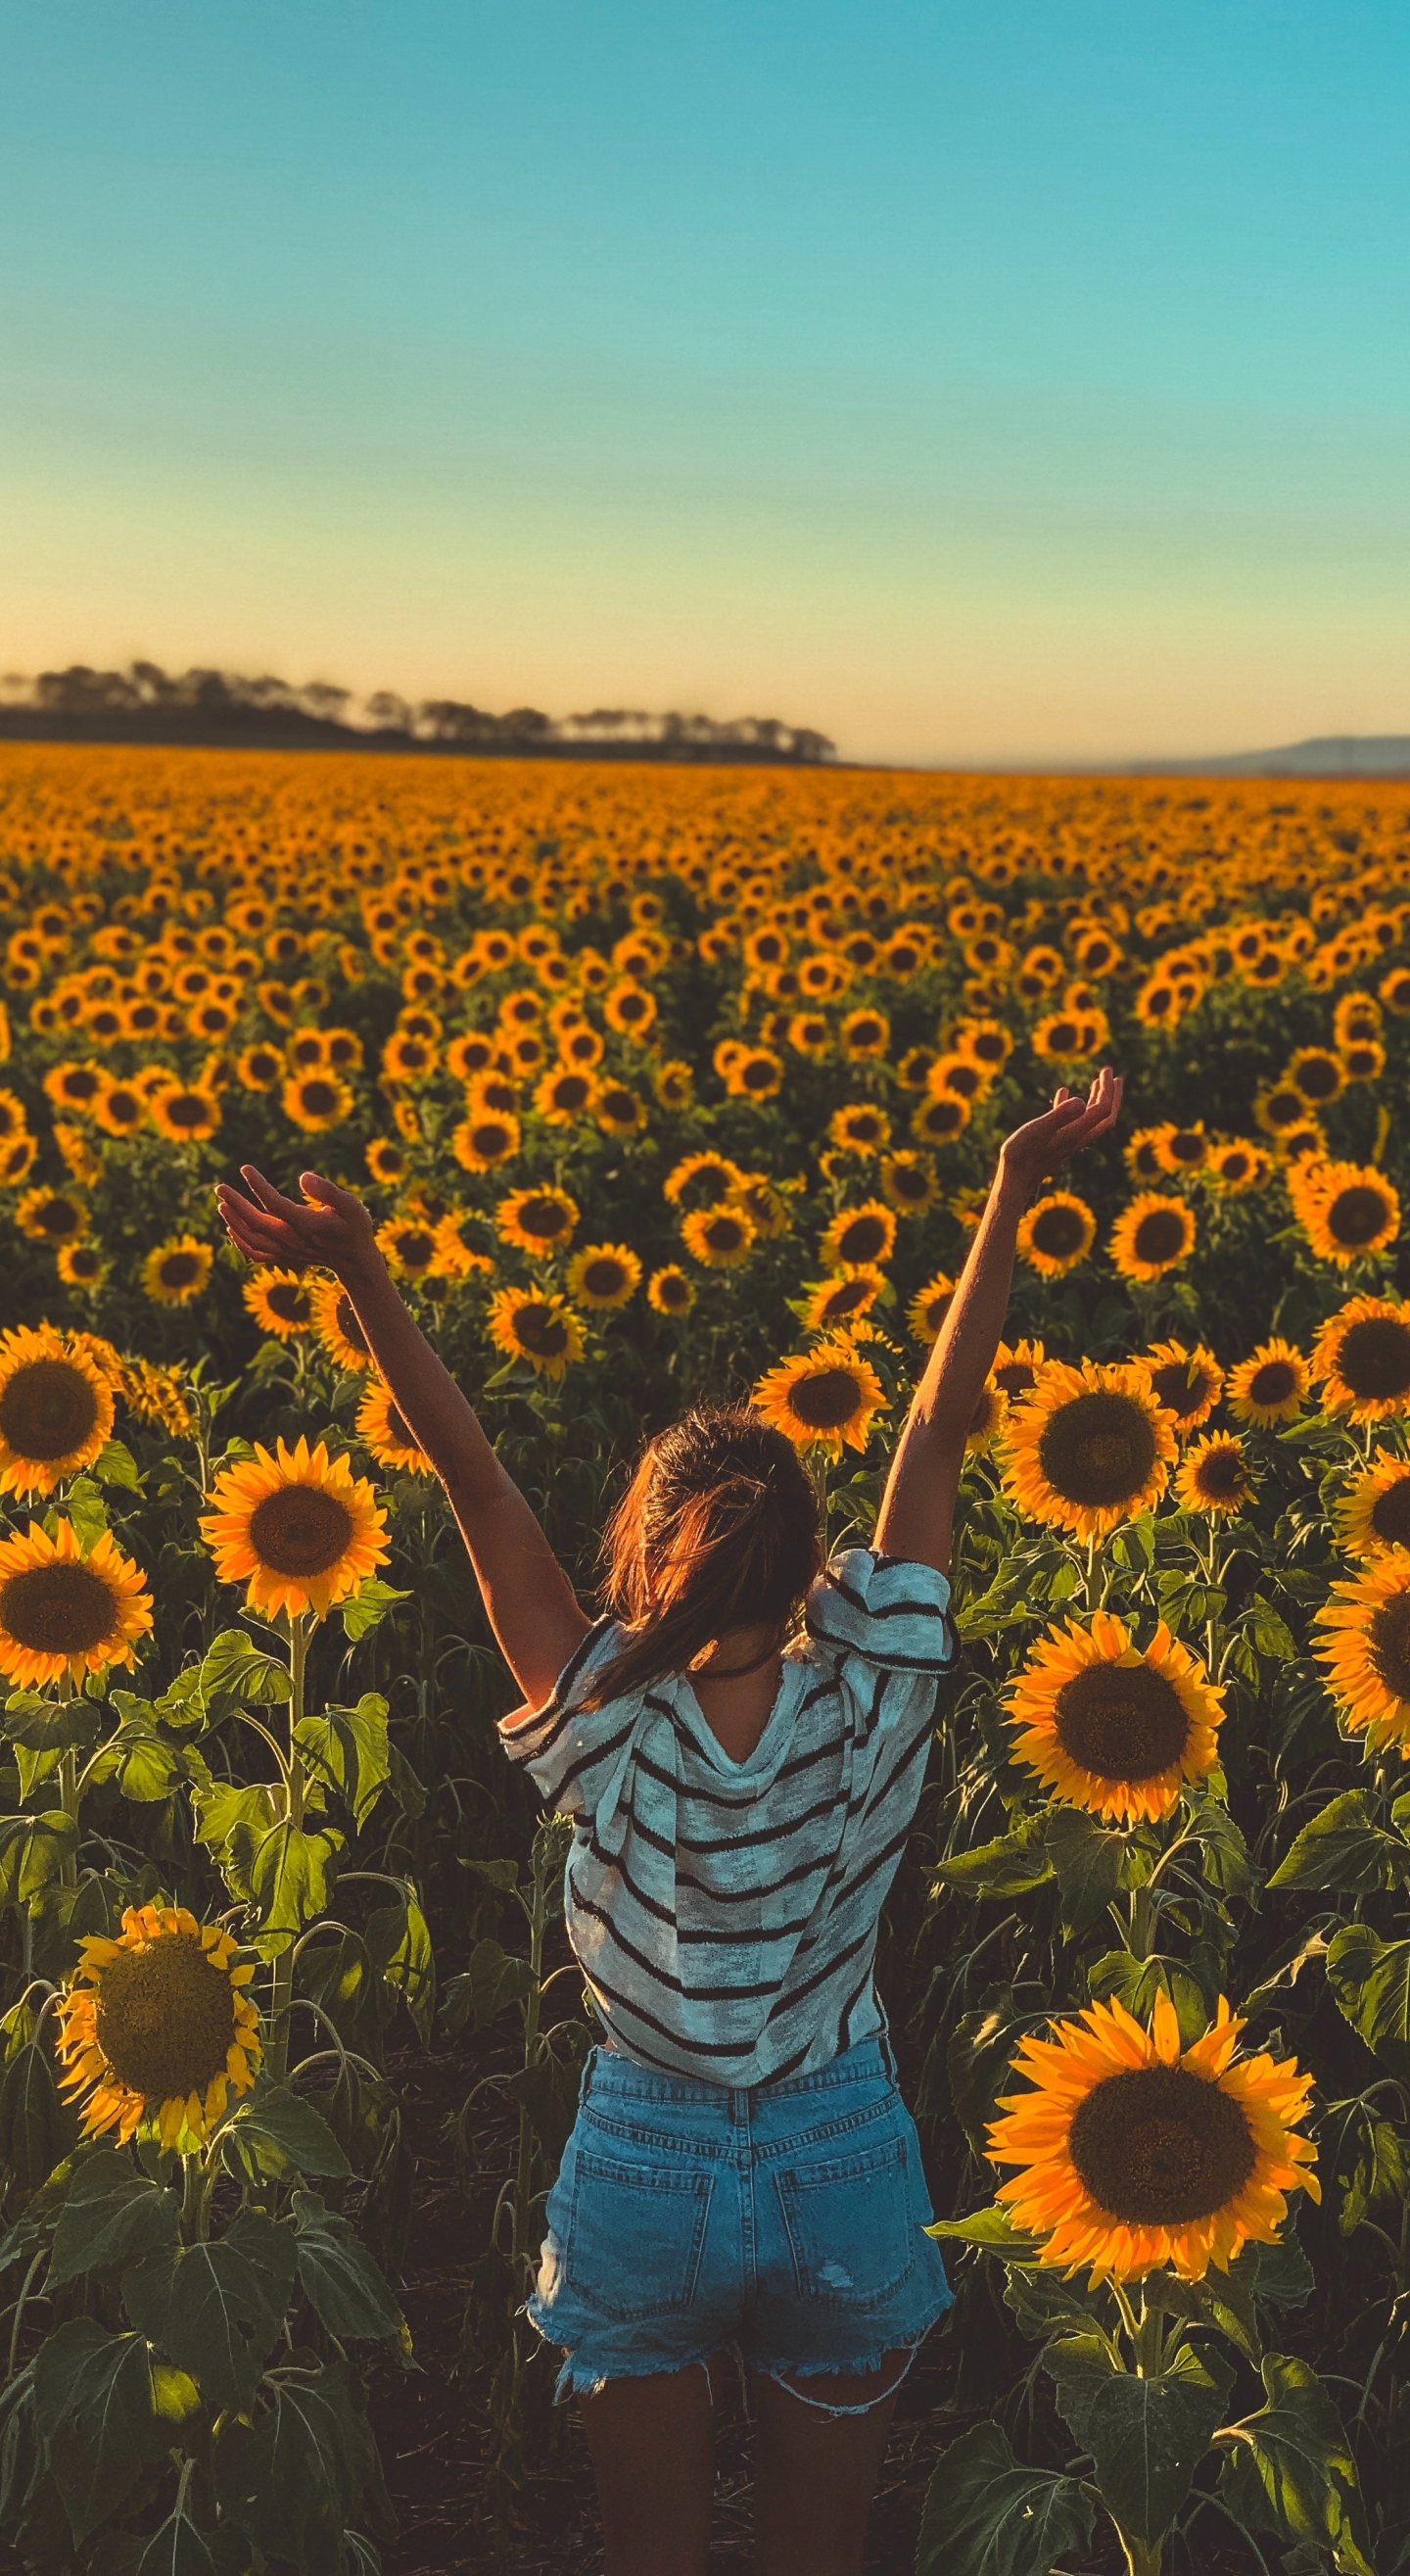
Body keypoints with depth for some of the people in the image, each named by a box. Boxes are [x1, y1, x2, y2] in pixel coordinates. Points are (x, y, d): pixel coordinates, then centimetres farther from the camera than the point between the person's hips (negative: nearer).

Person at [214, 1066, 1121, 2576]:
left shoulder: (611, 1743, -21)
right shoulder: (873, 1713, -19)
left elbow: (479, 1486, -23)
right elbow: (938, 1434, -15)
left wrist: (368, 1286, -25)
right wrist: (1010, 1197, -10)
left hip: (642, 2170, -1)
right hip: (845, 2169, 1)